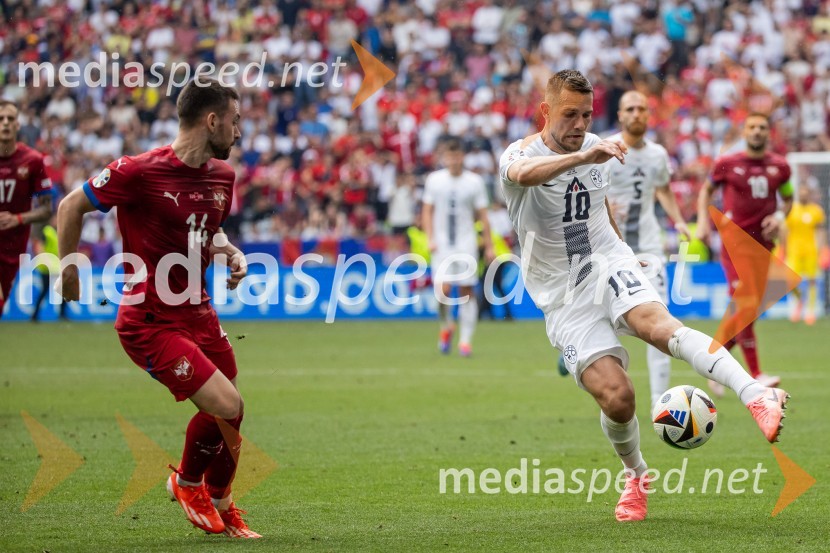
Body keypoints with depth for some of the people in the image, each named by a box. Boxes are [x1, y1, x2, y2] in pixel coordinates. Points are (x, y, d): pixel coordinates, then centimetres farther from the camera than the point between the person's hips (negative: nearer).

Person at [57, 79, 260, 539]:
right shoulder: (141, 171, -18)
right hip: (151, 323, -8)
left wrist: (231, 255, 3)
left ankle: (220, 505, 35)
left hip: (197, 314, 8)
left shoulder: (221, 175, 6)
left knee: (228, 416, 9)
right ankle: (187, 482, 14)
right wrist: (69, 268, -1)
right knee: (225, 406, -15)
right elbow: (71, 206, -6)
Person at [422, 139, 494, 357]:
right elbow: (427, 212, 8)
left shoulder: (474, 182, 0)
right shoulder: (434, 180, 2)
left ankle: (465, 339, 6)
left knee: (467, 291, -2)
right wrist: (431, 239, -4)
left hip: (466, 243, 0)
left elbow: (483, 217, 3)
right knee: (443, 289, -14)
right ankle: (447, 326, 13)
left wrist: (489, 247, 0)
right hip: (442, 244, 0)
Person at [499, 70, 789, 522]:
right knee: (615, 396, -18)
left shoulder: (594, 147, 9)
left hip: (609, 268, 2)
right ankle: (636, 477, 15)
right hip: (564, 297, -2)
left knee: (656, 323, -32)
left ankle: (757, 398, -53)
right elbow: (523, 174, -37)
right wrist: (581, 157, -54)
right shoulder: (520, 153, -10)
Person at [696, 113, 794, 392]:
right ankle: (755, 374, -16)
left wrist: (780, 216, 0)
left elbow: (788, 198, 20)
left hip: (762, 245, 4)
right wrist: (703, 220, 0)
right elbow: (706, 190, 14)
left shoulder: (779, 167, 7)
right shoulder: (727, 164, 0)